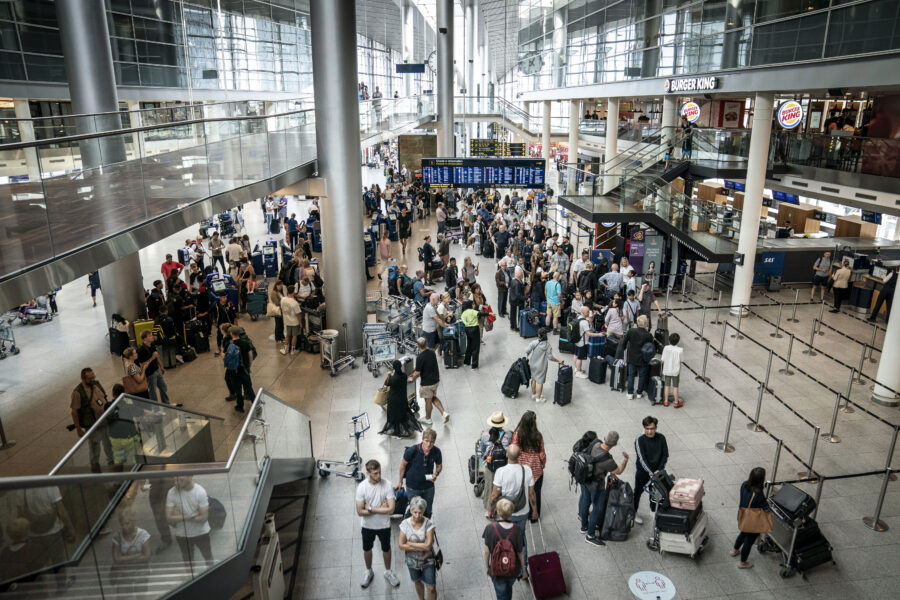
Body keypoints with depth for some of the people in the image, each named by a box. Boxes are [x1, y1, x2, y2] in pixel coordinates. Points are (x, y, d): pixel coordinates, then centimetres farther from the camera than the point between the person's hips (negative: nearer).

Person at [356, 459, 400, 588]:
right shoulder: (361, 487, -22)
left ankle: (388, 571, 46)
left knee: (386, 549, 20)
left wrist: (370, 508, -23)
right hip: (367, 525, 0)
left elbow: (391, 510, -24)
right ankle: (368, 572, 49)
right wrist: (380, 509, -22)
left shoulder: (387, 485, -23)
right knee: (367, 549, 22)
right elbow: (360, 512, -20)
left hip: (384, 525, 0)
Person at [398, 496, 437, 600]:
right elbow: (401, 545, -18)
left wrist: (409, 543, -22)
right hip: (412, 561, 2)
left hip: (427, 561, -2)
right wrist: (421, 547, -23)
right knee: (417, 582, 25)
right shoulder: (405, 524, -18)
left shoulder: (429, 524, -23)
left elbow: (428, 546, -27)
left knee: (431, 588, 3)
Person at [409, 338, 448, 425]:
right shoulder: (432, 352, -1)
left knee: (428, 401, 11)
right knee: (433, 397, 24)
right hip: (436, 380, 7)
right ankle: (444, 413, 13)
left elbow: (417, 373, -21)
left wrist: (412, 379, 1)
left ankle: (428, 419, 30)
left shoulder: (420, 357, -25)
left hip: (427, 383, -7)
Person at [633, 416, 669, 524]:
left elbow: (665, 455, -3)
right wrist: (651, 473, -28)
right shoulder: (639, 439, -20)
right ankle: (634, 512, 33)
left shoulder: (661, 438, -10)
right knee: (638, 492, 14)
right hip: (642, 472, -3)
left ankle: (653, 511, 40)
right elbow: (642, 458, -23)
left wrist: (659, 470, -13)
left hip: (656, 471, 3)